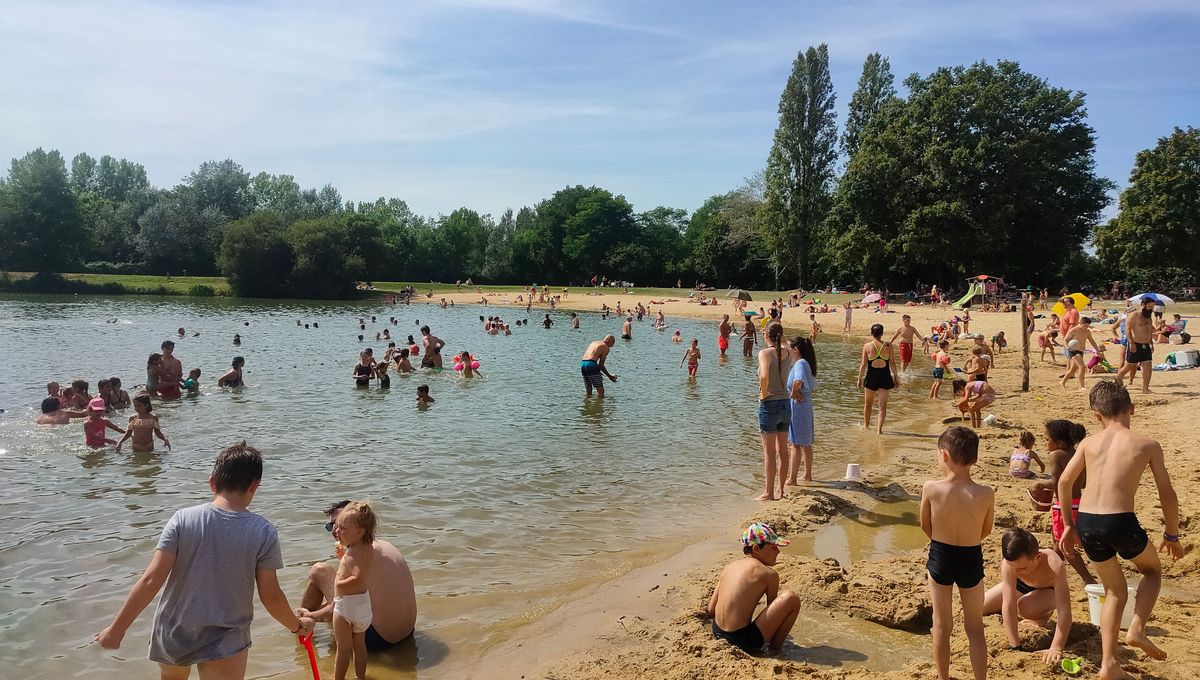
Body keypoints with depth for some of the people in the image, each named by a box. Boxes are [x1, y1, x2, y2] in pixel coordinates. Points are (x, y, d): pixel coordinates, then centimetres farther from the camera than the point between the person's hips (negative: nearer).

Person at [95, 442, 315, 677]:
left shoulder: (183, 519, -12)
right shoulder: (263, 533, -15)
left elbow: (151, 580, -14)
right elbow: (271, 596, -9)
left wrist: (117, 629, -2)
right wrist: (297, 626, 8)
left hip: (173, 634, 4)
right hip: (223, 645, -3)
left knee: (171, 676, 31)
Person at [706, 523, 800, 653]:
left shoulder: (729, 566, 8)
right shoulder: (769, 574, -9)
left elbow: (711, 610, 8)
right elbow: (773, 610, 6)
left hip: (717, 633, 8)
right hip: (743, 641, -8)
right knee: (792, 598, -7)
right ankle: (776, 648, 7)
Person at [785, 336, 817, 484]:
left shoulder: (800, 363, -18)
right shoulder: (806, 363, 11)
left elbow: (798, 381, -38)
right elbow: (812, 385, 24)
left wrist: (793, 392, -20)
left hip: (797, 405, -9)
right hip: (806, 405, 9)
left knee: (795, 444, -3)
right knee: (806, 443, 17)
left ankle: (792, 479, 2)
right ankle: (808, 475, 27)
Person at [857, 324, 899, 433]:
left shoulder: (867, 346, -7)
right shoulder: (888, 346, -5)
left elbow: (863, 364, -6)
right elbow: (892, 363, -1)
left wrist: (860, 378, 3)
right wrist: (895, 376, 10)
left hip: (871, 376, 0)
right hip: (885, 376, 0)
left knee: (868, 404, 18)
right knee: (882, 406, 5)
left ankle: (866, 426, 32)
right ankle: (879, 429, -3)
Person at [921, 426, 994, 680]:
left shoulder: (931, 488, -19)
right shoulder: (986, 494, -17)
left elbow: (926, 526, -4)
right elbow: (986, 531, 0)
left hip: (940, 557, 0)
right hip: (971, 560, 0)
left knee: (942, 624, 16)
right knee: (975, 627, 18)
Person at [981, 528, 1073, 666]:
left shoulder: (1054, 565, -44)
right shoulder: (1008, 563, -37)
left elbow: (1064, 611, -44)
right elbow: (1008, 605, -36)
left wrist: (1056, 649, -50)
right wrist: (1014, 646, -37)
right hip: (1022, 585, 3)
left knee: (1025, 607, -37)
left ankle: (1044, 613, -1)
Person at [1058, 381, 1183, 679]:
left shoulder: (1089, 442, 9)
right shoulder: (1147, 444, 2)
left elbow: (1064, 482, 8)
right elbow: (1167, 495, 4)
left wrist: (1068, 525, 19)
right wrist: (1171, 535, 18)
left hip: (1086, 523, 3)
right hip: (1121, 522, -3)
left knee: (1115, 590, 23)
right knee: (1153, 569, 30)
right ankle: (1136, 629, 10)